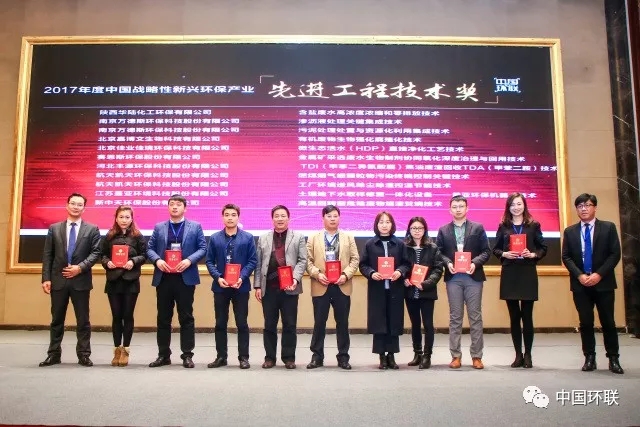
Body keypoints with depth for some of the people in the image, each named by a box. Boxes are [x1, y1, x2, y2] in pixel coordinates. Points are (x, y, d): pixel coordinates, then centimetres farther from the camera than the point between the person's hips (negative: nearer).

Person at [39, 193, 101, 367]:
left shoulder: (92, 229, 4)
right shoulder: (54, 228, 8)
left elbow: (96, 252, -2)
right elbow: (47, 255, 4)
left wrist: (80, 267, -15)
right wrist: (46, 278, -4)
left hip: (81, 280, -2)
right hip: (58, 280, 2)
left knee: (83, 320, 3)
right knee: (57, 319, 10)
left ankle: (84, 355, 10)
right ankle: (54, 354, 19)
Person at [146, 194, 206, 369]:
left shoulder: (195, 226, 5)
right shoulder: (159, 227, 12)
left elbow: (202, 248, 0)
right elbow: (150, 248, 8)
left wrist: (189, 260, -16)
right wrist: (157, 260, -11)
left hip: (185, 278, -2)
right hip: (164, 278, 3)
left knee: (186, 317, 2)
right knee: (163, 318, 8)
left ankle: (187, 355, 10)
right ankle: (163, 355, 18)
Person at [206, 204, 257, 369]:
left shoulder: (248, 238, 0)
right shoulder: (215, 238, 4)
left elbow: (253, 261, -2)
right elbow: (209, 261, 3)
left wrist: (242, 277, -15)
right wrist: (218, 278, -12)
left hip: (241, 286, -1)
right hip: (220, 286, 2)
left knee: (242, 323, 4)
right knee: (220, 323, 9)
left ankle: (243, 357, 13)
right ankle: (221, 356, 20)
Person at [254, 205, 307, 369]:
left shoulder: (299, 237, 7)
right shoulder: (263, 238, 12)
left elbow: (302, 261, 0)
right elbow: (258, 264, 9)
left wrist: (295, 278, -15)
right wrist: (257, 286, 2)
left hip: (289, 288, -1)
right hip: (269, 288, 2)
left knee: (289, 325, 4)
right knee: (269, 325, 7)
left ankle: (289, 357, 15)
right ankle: (270, 357, 18)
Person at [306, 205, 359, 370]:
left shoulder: (348, 238, 9)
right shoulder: (313, 238, 7)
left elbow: (355, 259, 3)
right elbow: (308, 261, 2)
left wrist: (346, 275, -12)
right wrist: (317, 274, -13)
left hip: (342, 286, 1)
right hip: (321, 286, 0)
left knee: (342, 323, 7)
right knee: (319, 323, 5)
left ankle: (343, 356, 16)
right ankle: (317, 356, 15)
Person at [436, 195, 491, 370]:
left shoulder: (478, 228, 5)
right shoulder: (443, 230, 9)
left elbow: (486, 251, 1)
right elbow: (438, 252, 6)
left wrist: (475, 263, -15)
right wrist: (448, 263, -12)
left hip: (473, 277, -1)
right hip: (453, 278, 1)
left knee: (475, 317, 2)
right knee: (455, 317, 5)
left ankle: (477, 356, 10)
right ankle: (456, 356, 11)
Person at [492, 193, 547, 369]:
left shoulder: (533, 225, 5)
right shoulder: (503, 226, 7)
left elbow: (543, 248, 6)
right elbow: (495, 249, 10)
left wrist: (532, 254, -13)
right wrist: (504, 254, -10)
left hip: (528, 274, -1)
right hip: (509, 275, 1)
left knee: (527, 316, 0)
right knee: (514, 316, 5)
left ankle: (528, 355, 12)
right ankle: (518, 355, 14)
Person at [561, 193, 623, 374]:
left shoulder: (608, 227, 3)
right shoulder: (570, 231, 9)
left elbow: (615, 254, -3)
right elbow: (566, 257, 4)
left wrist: (599, 274, -14)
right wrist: (579, 275, -11)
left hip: (603, 283, -1)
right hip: (580, 284, 1)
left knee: (608, 322, 4)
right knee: (585, 322, 4)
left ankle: (613, 359, 15)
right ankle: (589, 358, 12)